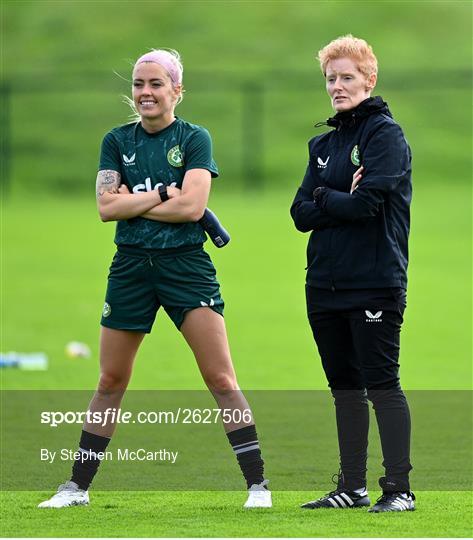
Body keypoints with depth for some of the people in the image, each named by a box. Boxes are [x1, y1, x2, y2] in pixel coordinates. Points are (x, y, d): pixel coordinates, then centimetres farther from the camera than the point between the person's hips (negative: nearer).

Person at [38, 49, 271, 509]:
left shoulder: (194, 139, -1)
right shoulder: (117, 141, 8)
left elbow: (192, 206, -13)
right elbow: (106, 207, -3)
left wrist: (133, 204, -7)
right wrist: (163, 194, -9)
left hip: (186, 264, -3)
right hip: (131, 265, 3)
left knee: (221, 380, -8)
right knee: (110, 382, 10)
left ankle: (257, 484, -4)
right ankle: (77, 486, 18)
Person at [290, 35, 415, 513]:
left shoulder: (386, 134, -6)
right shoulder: (323, 145, 16)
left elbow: (369, 202, -18)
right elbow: (301, 214, 7)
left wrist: (323, 197, -3)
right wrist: (342, 201, -9)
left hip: (375, 282, -7)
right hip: (325, 284, 7)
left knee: (381, 383, -7)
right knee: (344, 385, 11)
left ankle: (399, 489, -5)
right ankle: (352, 487, 17)